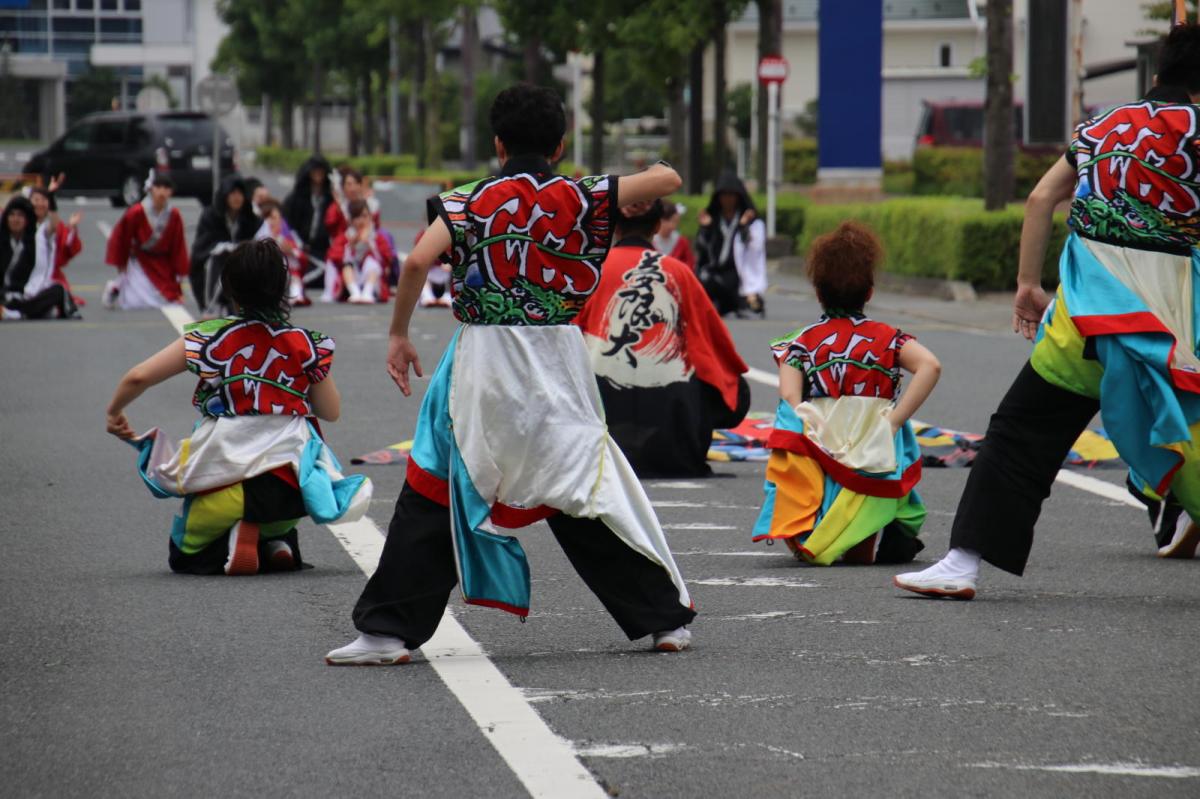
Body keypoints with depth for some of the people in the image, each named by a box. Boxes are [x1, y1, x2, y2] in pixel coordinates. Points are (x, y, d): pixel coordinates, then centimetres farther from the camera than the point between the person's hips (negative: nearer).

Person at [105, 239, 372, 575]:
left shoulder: (209, 338, -2)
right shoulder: (304, 345, 1)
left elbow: (138, 377, -4)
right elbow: (331, 412, 12)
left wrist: (114, 412, 16)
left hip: (222, 485, -3)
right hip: (288, 490, 3)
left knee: (184, 557, 24)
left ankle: (229, 547, -8)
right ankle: (277, 542, 6)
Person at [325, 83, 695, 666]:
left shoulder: (471, 202, -1)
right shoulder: (577, 198, 2)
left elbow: (418, 261, -14)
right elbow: (667, 181, 2)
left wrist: (398, 335, -3)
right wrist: (649, 182, 27)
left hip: (483, 362, -1)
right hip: (557, 365, 2)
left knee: (433, 492, 4)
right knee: (587, 488, 10)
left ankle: (391, 628, 1)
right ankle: (663, 615, 14)